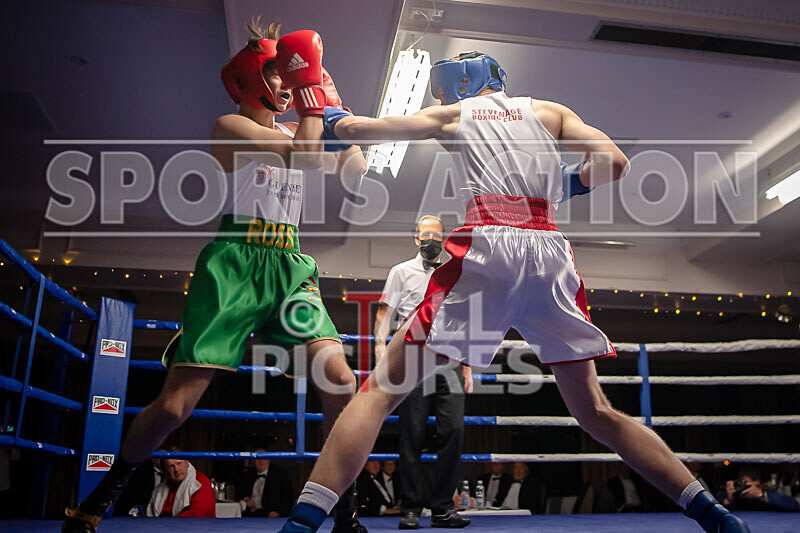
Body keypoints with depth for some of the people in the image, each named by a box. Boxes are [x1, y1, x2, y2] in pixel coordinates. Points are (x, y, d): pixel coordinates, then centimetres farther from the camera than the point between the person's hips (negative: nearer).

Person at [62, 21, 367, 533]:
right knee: (178, 401, -8)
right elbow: (303, 154, -13)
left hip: (290, 266, 6)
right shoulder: (230, 126, 0)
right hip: (235, 263, -5)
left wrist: (336, 109, 9)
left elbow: (354, 167, 19)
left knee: (341, 381, -13)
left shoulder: (295, 130, 22)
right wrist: (313, 92, -2)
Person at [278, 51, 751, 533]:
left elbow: (354, 128, 20)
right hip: (550, 251, 3)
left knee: (382, 390, -1)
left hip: (487, 245, -3)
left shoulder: (450, 114, 22)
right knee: (595, 413, 17)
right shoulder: (550, 110, 26)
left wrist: (331, 118, 41)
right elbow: (614, 162, 11)